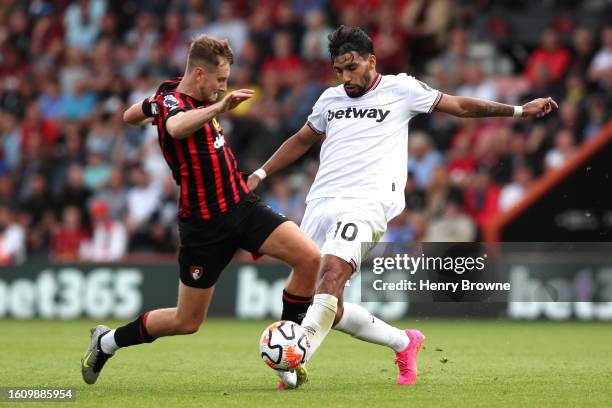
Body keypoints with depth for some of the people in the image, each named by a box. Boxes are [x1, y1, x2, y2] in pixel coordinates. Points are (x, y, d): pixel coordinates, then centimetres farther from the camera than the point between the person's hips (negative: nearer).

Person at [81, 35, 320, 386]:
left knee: (309, 257, -13)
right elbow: (177, 128, -49)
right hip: (205, 224, -8)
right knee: (187, 321, 4)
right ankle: (107, 341, 27)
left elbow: (130, 116, 22)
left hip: (242, 205, 8)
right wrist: (218, 107, -61)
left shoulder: (179, 94, 5)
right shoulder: (171, 103, -21)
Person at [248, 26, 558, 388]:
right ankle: (404, 343, 21)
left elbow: (461, 106, 13)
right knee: (329, 308, 1)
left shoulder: (400, 89, 6)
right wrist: (260, 174, 27)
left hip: (365, 204, -6)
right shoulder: (330, 99, 19)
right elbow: (302, 141, 34)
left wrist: (519, 110, 10)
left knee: (332, 272, -31)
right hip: (320, 204, 6)